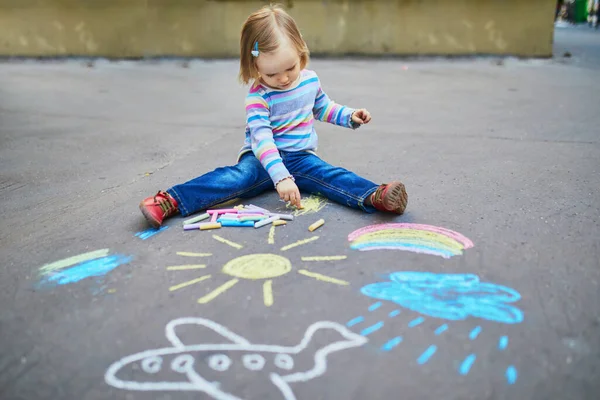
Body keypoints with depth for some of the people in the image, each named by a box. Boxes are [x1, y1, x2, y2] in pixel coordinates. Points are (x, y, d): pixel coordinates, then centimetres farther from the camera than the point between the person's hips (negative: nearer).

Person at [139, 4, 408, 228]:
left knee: (326, 173, -26)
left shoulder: (310, 80, 1)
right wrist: (280, 176, -44)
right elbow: (261, 138, -31)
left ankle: (373, 196, -49)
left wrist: (350, 116, 8)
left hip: (301, 157, 4)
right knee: (242, 174, -32)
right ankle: (171, 201, -44)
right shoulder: (258, 96, -17)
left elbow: (322, 107, 23)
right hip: (262, 158, -4)